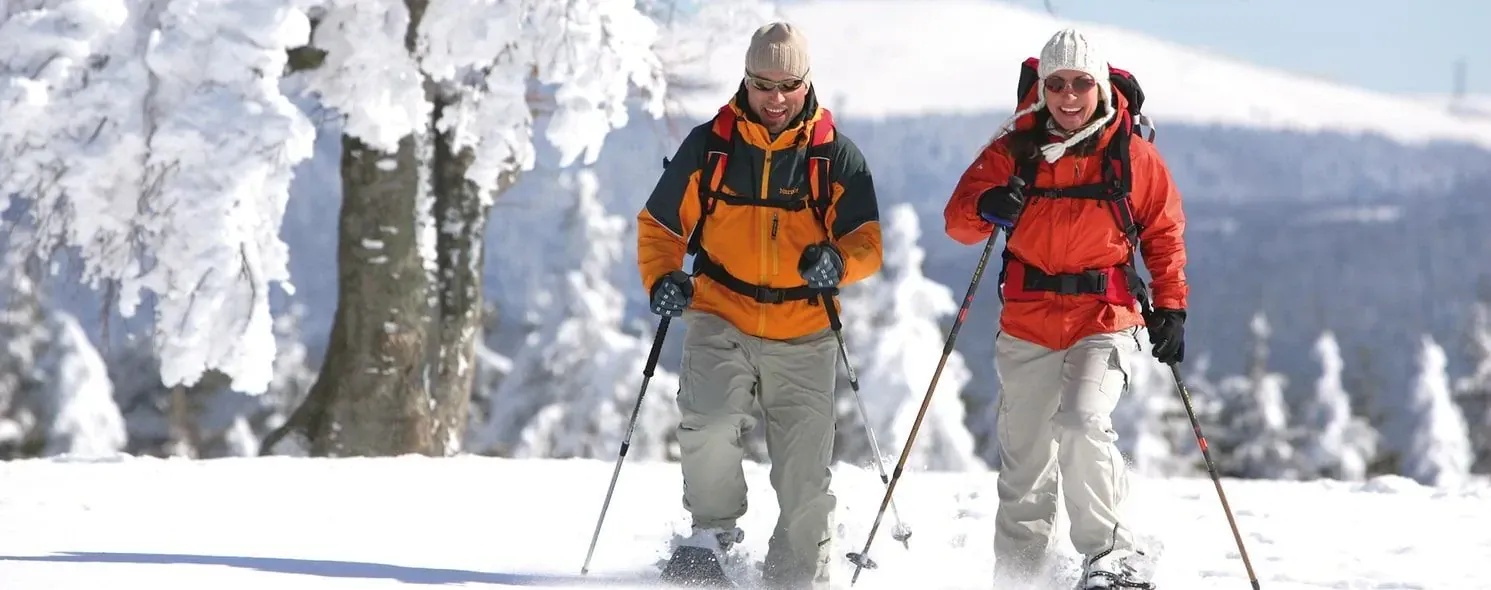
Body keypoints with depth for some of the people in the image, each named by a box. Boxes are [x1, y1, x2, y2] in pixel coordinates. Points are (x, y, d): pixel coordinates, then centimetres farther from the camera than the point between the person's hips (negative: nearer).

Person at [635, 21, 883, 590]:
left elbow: (867, 242, -1)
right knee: (710, 424, -26)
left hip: (803, 335, 1)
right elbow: (660, 226, 10)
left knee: (804, 473, 1)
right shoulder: (709, 146, 2)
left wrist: (838, 260, -25)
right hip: (721, 319, -1)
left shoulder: (837, 157, 2)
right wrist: (662, 278, -10)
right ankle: (713, 533, -3)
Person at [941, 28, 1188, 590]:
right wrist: (987, 208, -25)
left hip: (1105, 319, -2)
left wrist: (1171, 307, 1)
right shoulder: (1015, 149, 1)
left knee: (1082, 422, -26)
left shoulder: (1132, 155, -1)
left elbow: (1164, 233, 9)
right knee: (1025, 460, 8)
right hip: (1027, 324, 2)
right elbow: (958, 219, -3)